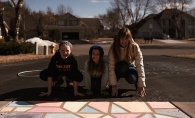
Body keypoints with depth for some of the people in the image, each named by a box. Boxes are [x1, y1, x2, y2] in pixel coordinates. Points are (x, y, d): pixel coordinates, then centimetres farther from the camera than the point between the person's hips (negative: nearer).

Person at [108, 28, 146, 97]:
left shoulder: (135, 47, -21)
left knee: (131, 78, -34)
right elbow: (111, 67, -25)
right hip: (119, 70, 0)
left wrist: (141, 86, -28)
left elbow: (139, 65, -24)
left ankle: (137, 84, 2)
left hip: (129, 69, 0)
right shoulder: (113, 48, -22)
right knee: (123, 65, -35)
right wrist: (113, 86, -30)